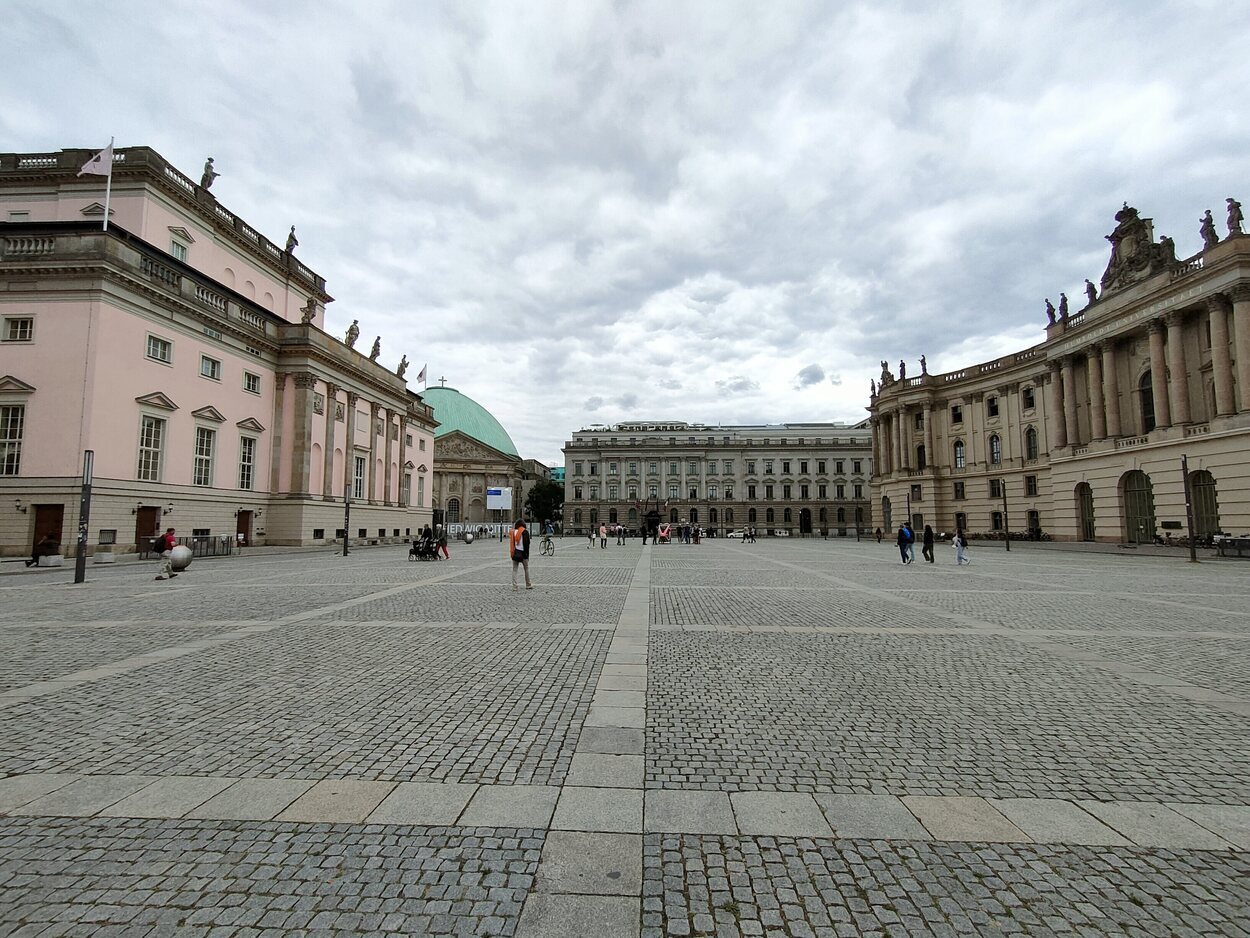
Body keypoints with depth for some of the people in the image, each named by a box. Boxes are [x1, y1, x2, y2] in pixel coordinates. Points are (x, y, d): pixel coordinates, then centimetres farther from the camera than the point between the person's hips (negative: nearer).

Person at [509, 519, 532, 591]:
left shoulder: (513, 532, 5)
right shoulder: (525, 532, -9)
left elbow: (511, 543, 6)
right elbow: (526, 544, -12)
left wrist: (512, 553, 12)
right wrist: (527, 554, -7)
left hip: (515, 553, 3)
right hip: (522, 553, -3)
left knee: (514, 570, 5)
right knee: (526, 569, 13)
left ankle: (514, 587, 0)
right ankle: (528, 585, 23)